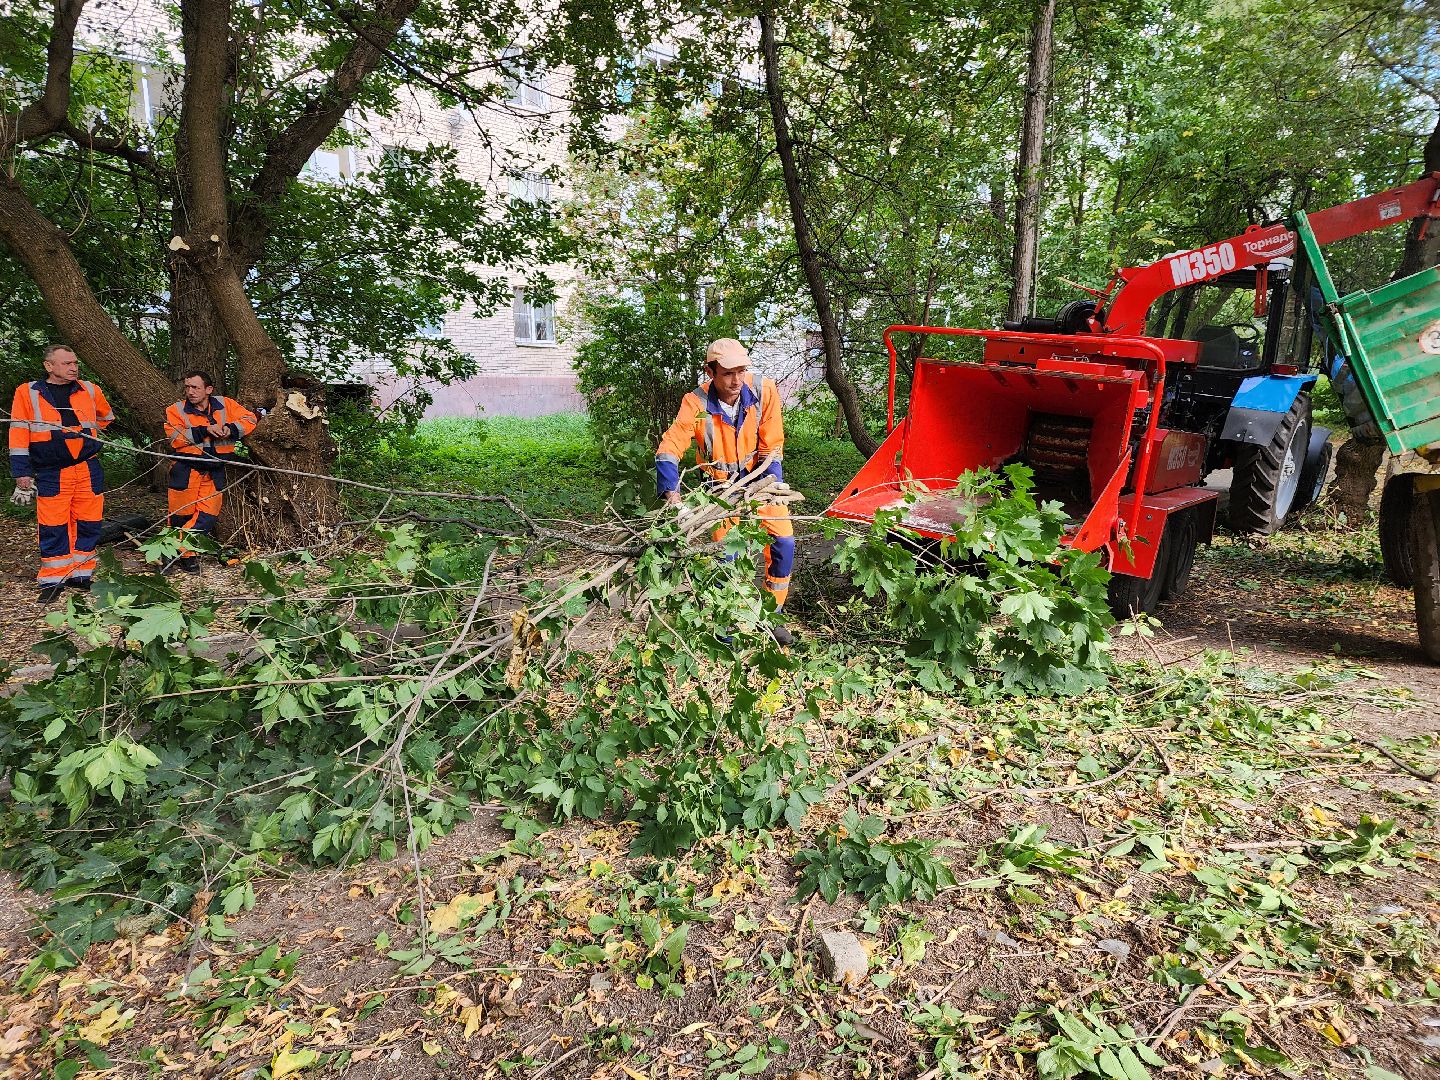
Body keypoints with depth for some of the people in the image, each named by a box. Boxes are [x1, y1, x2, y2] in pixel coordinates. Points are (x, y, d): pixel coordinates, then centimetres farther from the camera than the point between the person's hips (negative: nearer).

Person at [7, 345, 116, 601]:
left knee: (88, 524, 5)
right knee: (53, 528, -1)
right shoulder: (27, 393, 1)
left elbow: (106, 416, 30)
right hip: (51, 473, -2)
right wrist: (21, 472, -4)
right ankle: (53, 580, 8)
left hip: (89, 470, 2)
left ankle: (80, 575, 17)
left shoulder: (89, 390, 8)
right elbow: (19, 434, 0)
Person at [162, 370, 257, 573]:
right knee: (181, 513, 2)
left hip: (215, 469, 2)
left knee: (208, 514, -1)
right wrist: (205, 430, -21)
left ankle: (184, 553, 11)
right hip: (186, 467, -2)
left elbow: (249, 419, 2)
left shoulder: (225, 404, 5)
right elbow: (176, 438, -13)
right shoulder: (176, 410, -1)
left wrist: (230, 429, -16)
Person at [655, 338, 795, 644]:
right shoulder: (696, 403, -24)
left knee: (783, 541, -6)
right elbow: (669, 449, -29)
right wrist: (671, 492, -43)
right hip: (722, 484, -1)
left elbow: (771, 447, -13)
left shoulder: (764, 390, -21)